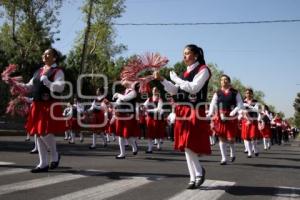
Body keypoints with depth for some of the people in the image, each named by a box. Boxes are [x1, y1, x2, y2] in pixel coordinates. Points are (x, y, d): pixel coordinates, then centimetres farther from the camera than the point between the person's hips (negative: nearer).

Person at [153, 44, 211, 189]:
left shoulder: (203, 70, -5)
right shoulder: (186, 72, 17)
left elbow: (194, 88, -20)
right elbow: (175, 91, 16)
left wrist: (175, 78, -11)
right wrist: (161, 79, 6)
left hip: (195, 112, -8)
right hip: (184, 113, 8)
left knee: (189, 145, -10)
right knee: (185, 146, 7)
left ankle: (198, 173, 10)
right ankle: (194, 177, 15)